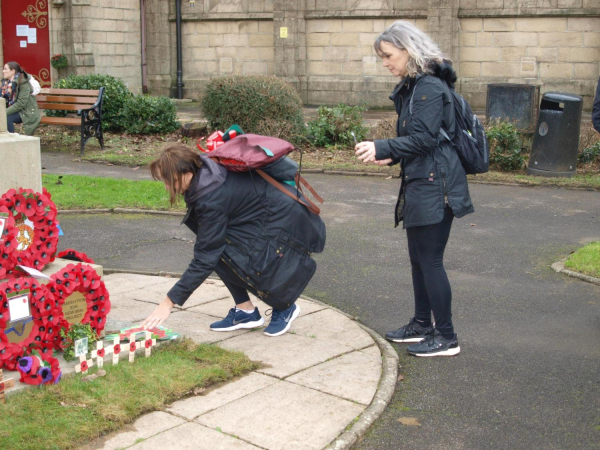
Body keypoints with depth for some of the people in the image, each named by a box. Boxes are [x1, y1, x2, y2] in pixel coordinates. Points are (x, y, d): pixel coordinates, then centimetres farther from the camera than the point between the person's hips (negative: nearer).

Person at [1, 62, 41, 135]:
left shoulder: (23, 82, -14)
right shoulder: (5, 82, 10)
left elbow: (21, 103, -21)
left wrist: (5, 112, -26)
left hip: (25, 112, -7)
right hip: (12, 109, 7)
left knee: (6, 118, -30)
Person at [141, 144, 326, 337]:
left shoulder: (213, 198, -28)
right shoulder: (206, 172, -4)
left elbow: (204, 258, -25)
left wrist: (169, 302, -22)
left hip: (288, 225, -9)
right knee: (215, 244, -2)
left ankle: (284, 307, 2)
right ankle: (245, 310, 7)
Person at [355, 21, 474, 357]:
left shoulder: (430, 87, -16)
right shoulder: (413, 86, 15)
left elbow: (423, 139, -21)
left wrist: (381, 148, -21)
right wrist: (391, 156, 8)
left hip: (434, 185, -10)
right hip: (420, 183, 10)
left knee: (430, 260, -4)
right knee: (419, 258, 16)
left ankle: (447, 338, 5)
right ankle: (422, 325, 29)